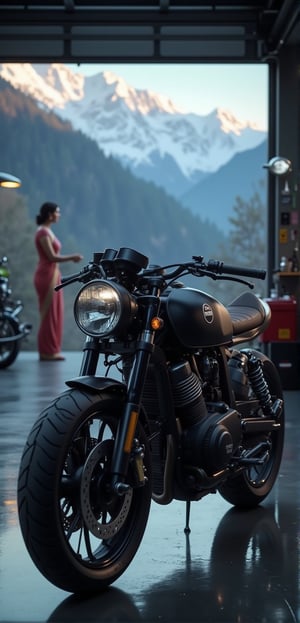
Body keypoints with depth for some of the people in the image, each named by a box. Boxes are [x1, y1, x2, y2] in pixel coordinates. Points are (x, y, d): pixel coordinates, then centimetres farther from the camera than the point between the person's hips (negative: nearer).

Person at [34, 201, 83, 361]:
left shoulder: (48, 231, 16)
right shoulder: (43, 232, -13)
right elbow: (51, 257, -18)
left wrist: (71, 258, 9)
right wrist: (72, 257, -10)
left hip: (52, 275, 10)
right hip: (46, 276, -10)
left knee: (54, 314, 11)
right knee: (49, 314, -5)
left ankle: (51, 350, 15)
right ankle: (47, 352, 0)